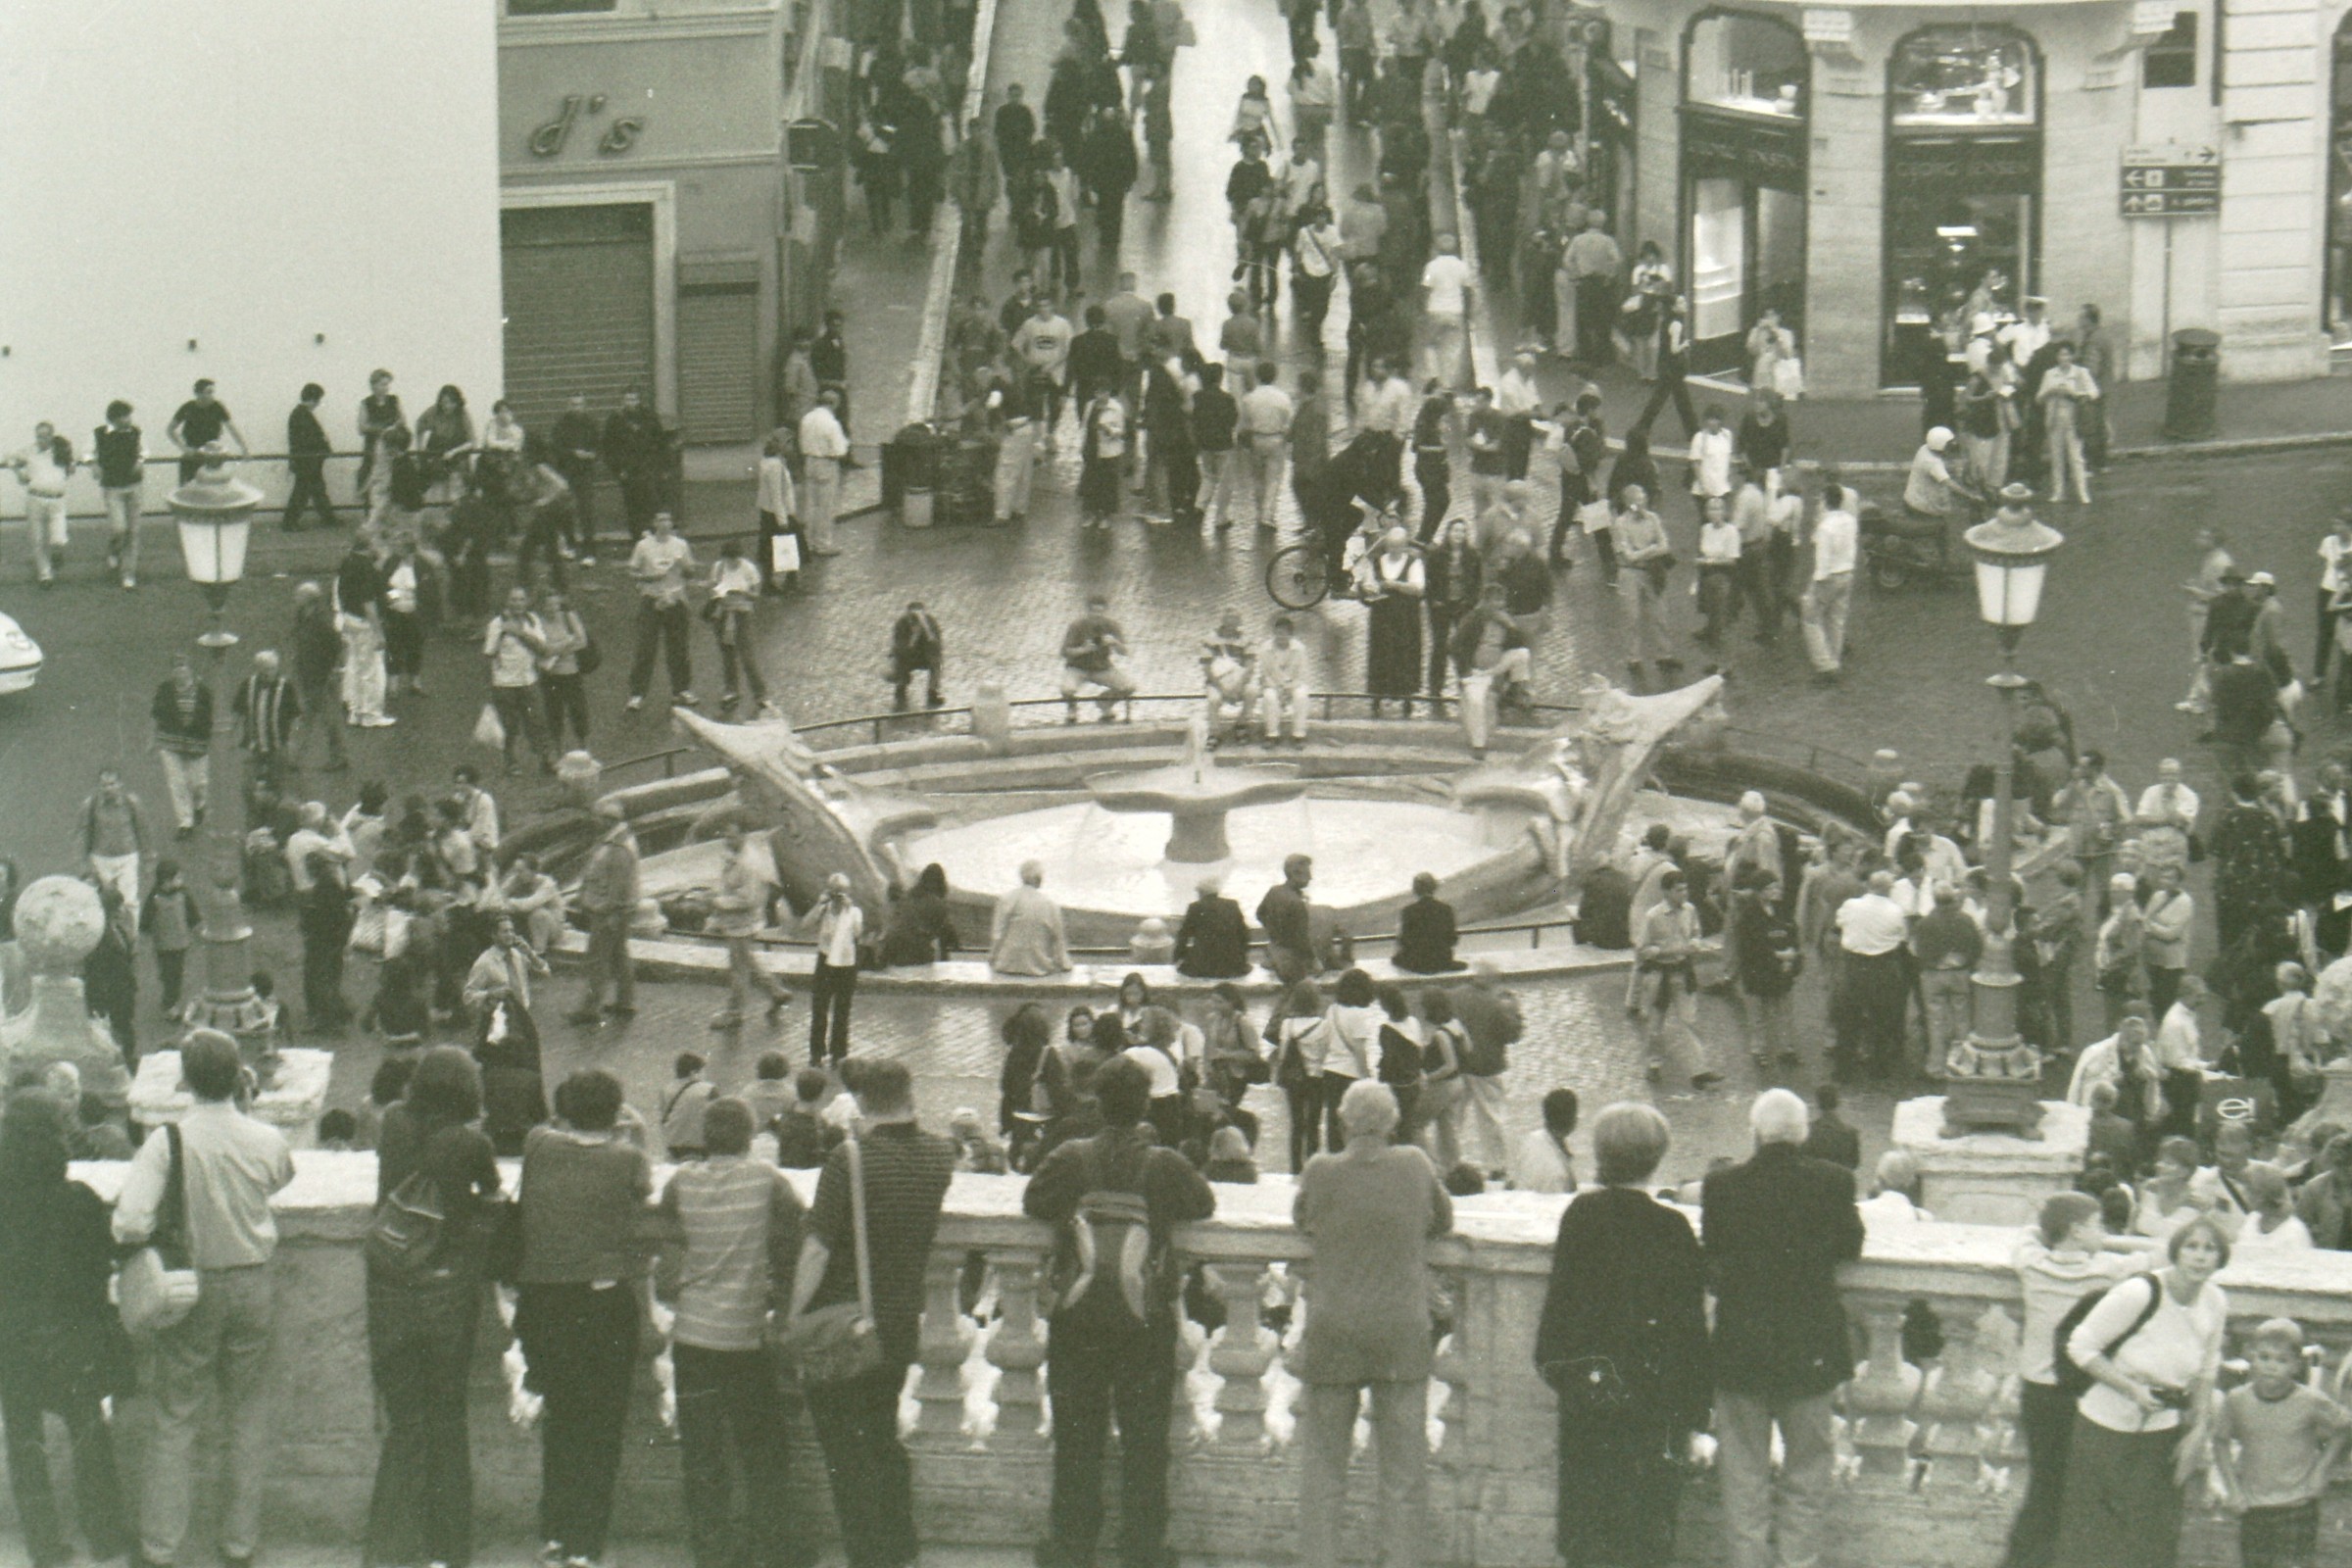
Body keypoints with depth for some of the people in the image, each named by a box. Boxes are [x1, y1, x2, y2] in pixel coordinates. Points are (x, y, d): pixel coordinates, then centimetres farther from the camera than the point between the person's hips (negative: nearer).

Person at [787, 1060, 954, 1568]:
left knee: (843, 1444, 3)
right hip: (903, 1322, 6)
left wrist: (792, 1317, -11)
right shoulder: (941, 1157, -1)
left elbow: (817, 1248, -18)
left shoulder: (849, 1159, -18)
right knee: (883, 1437, 22)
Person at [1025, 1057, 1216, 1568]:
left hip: (1079, 1320, 1)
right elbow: (1204, 1205, 4)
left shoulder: (1070, 1159, -9)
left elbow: (1033, 1204, 3)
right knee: (1145, 1440, 9)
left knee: (1076, 1439, 11)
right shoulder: (1165, 1166, -11)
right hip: (1148, 1324, -1)